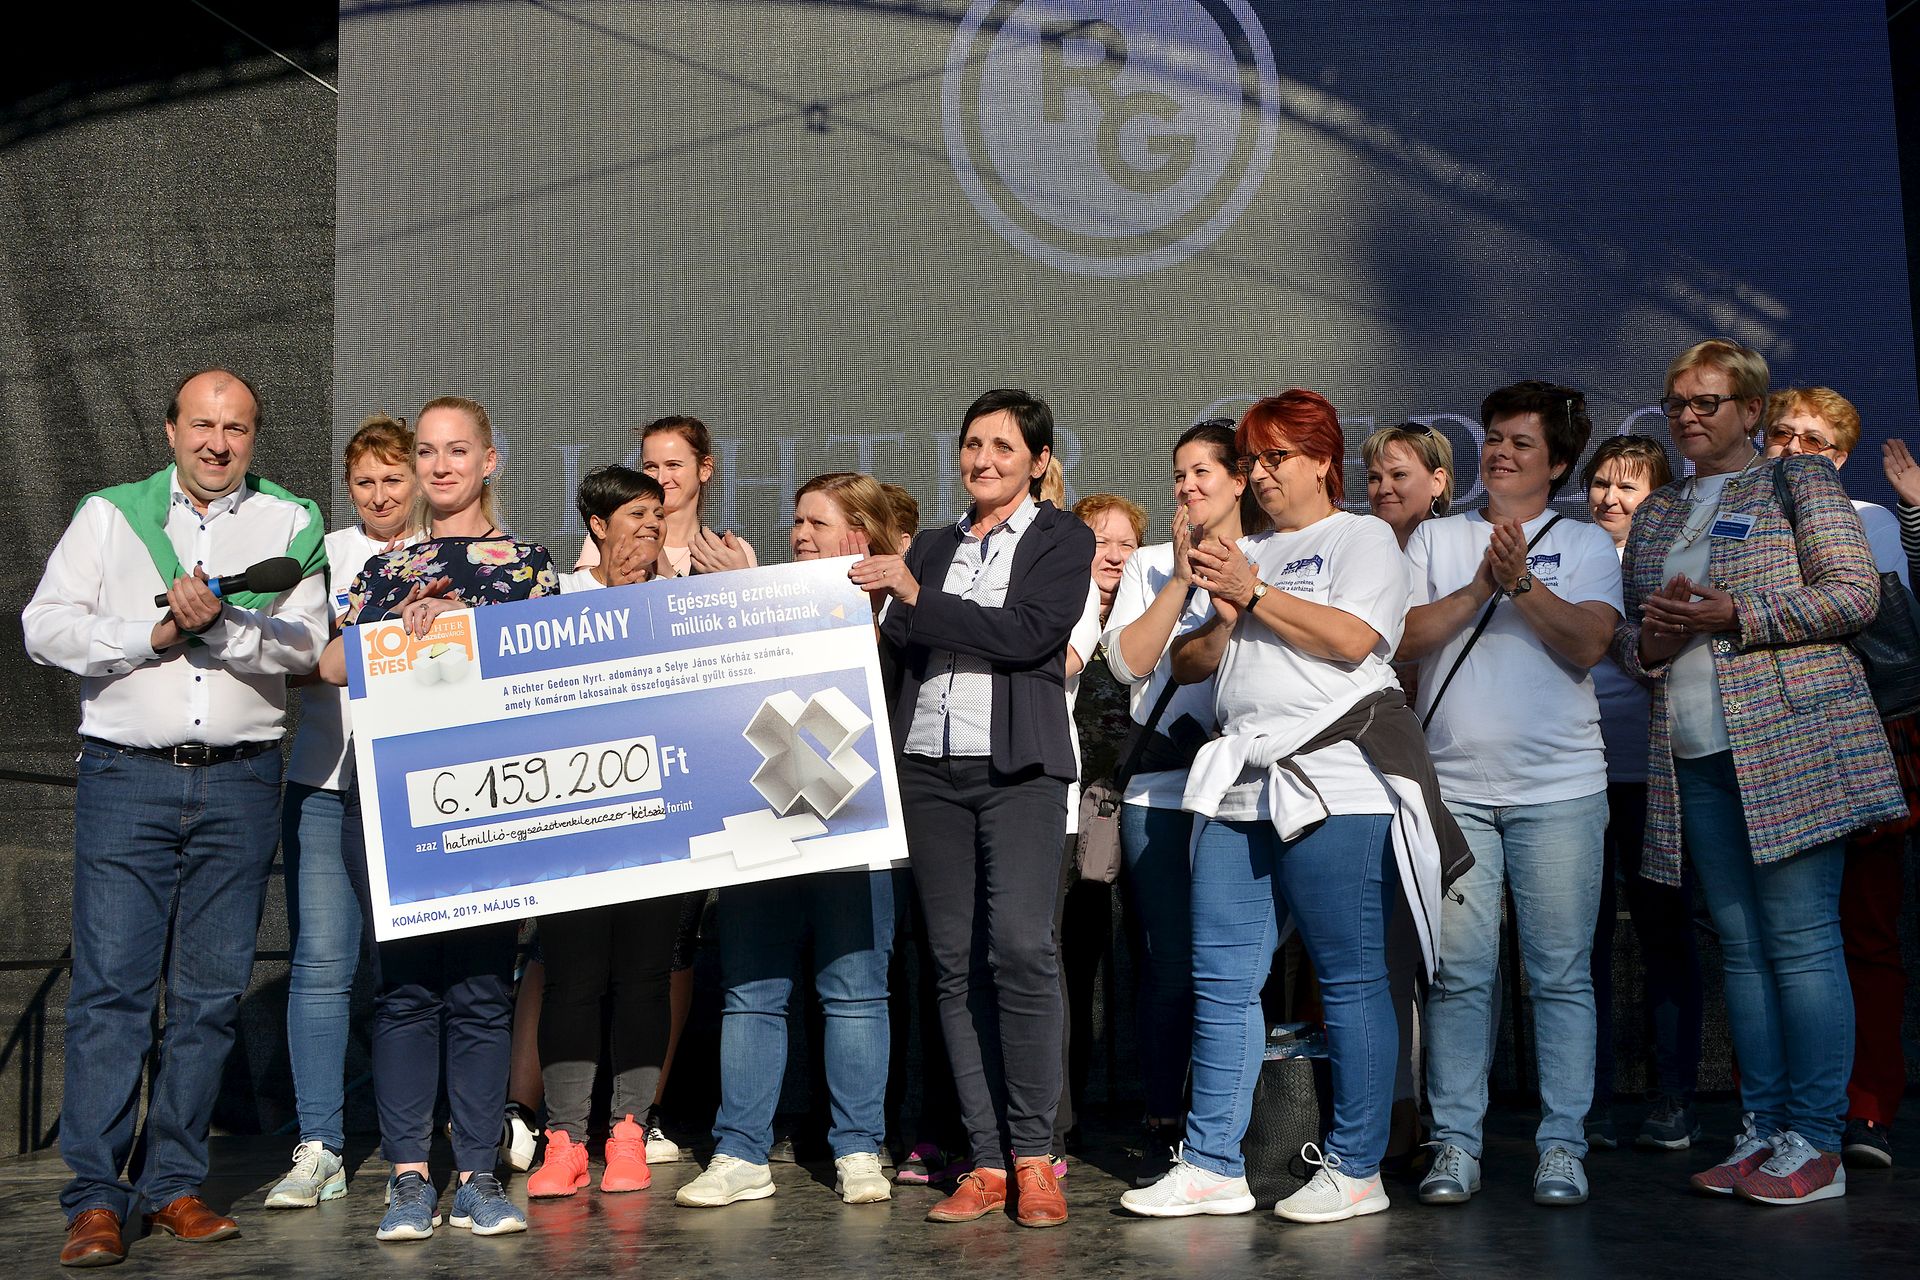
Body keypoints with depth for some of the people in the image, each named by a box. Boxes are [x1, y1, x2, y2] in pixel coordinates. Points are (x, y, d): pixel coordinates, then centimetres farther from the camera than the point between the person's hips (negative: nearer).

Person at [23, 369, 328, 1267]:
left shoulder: (288, 524, 11)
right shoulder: (109, 515, 12)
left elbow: (304, 644, -1)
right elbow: (45, 627, 3)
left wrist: (220, 625, -16)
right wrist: (155, 635, -8)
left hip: (240, 783, 1)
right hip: (126, 776, -1)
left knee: (212, 992, 4)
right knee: (111, 985, -6)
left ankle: (174, 1184, 14)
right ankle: (95, 1198, -1)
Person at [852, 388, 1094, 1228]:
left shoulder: (1062, 540, 6)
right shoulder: (931, 547, 20)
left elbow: (1029, 634, -10)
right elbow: (898, 646, 14)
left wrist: (917, 598, -9)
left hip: (1018, 769, -4)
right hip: (930, 771, 4)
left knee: (1020, 948, -15)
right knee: (956, 962, 2)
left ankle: (1033, 1155, -4)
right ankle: (986, 1164, 6)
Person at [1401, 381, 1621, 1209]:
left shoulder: (1585, 545, 10)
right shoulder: (1436, 539, 14)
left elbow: (1587, 645, -5)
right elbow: (1403, 638, 1)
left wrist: (1523, 581, -15)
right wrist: (1480, 588, -9)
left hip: (1559, 790, -1)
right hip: (1453, 789, 1)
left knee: (1561, 973, 1)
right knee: (1458, 972, 0)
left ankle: (1562, 1146, 10)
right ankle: (1455, 1143, 8)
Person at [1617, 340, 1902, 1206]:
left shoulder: (1800, 482, 5)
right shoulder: (1654, 516, 21)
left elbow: (1854, 593, -5)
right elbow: (1624, 631, 23)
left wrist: (1739, 615, -14)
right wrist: (1647, 640, 0)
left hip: (1789, 744, -5)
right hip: (1693, 755, 6)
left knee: (1801, 940, -7)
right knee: (1740, 946, 6)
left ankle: (1814, 1143, -2)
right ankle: (1761, 1129, 12)